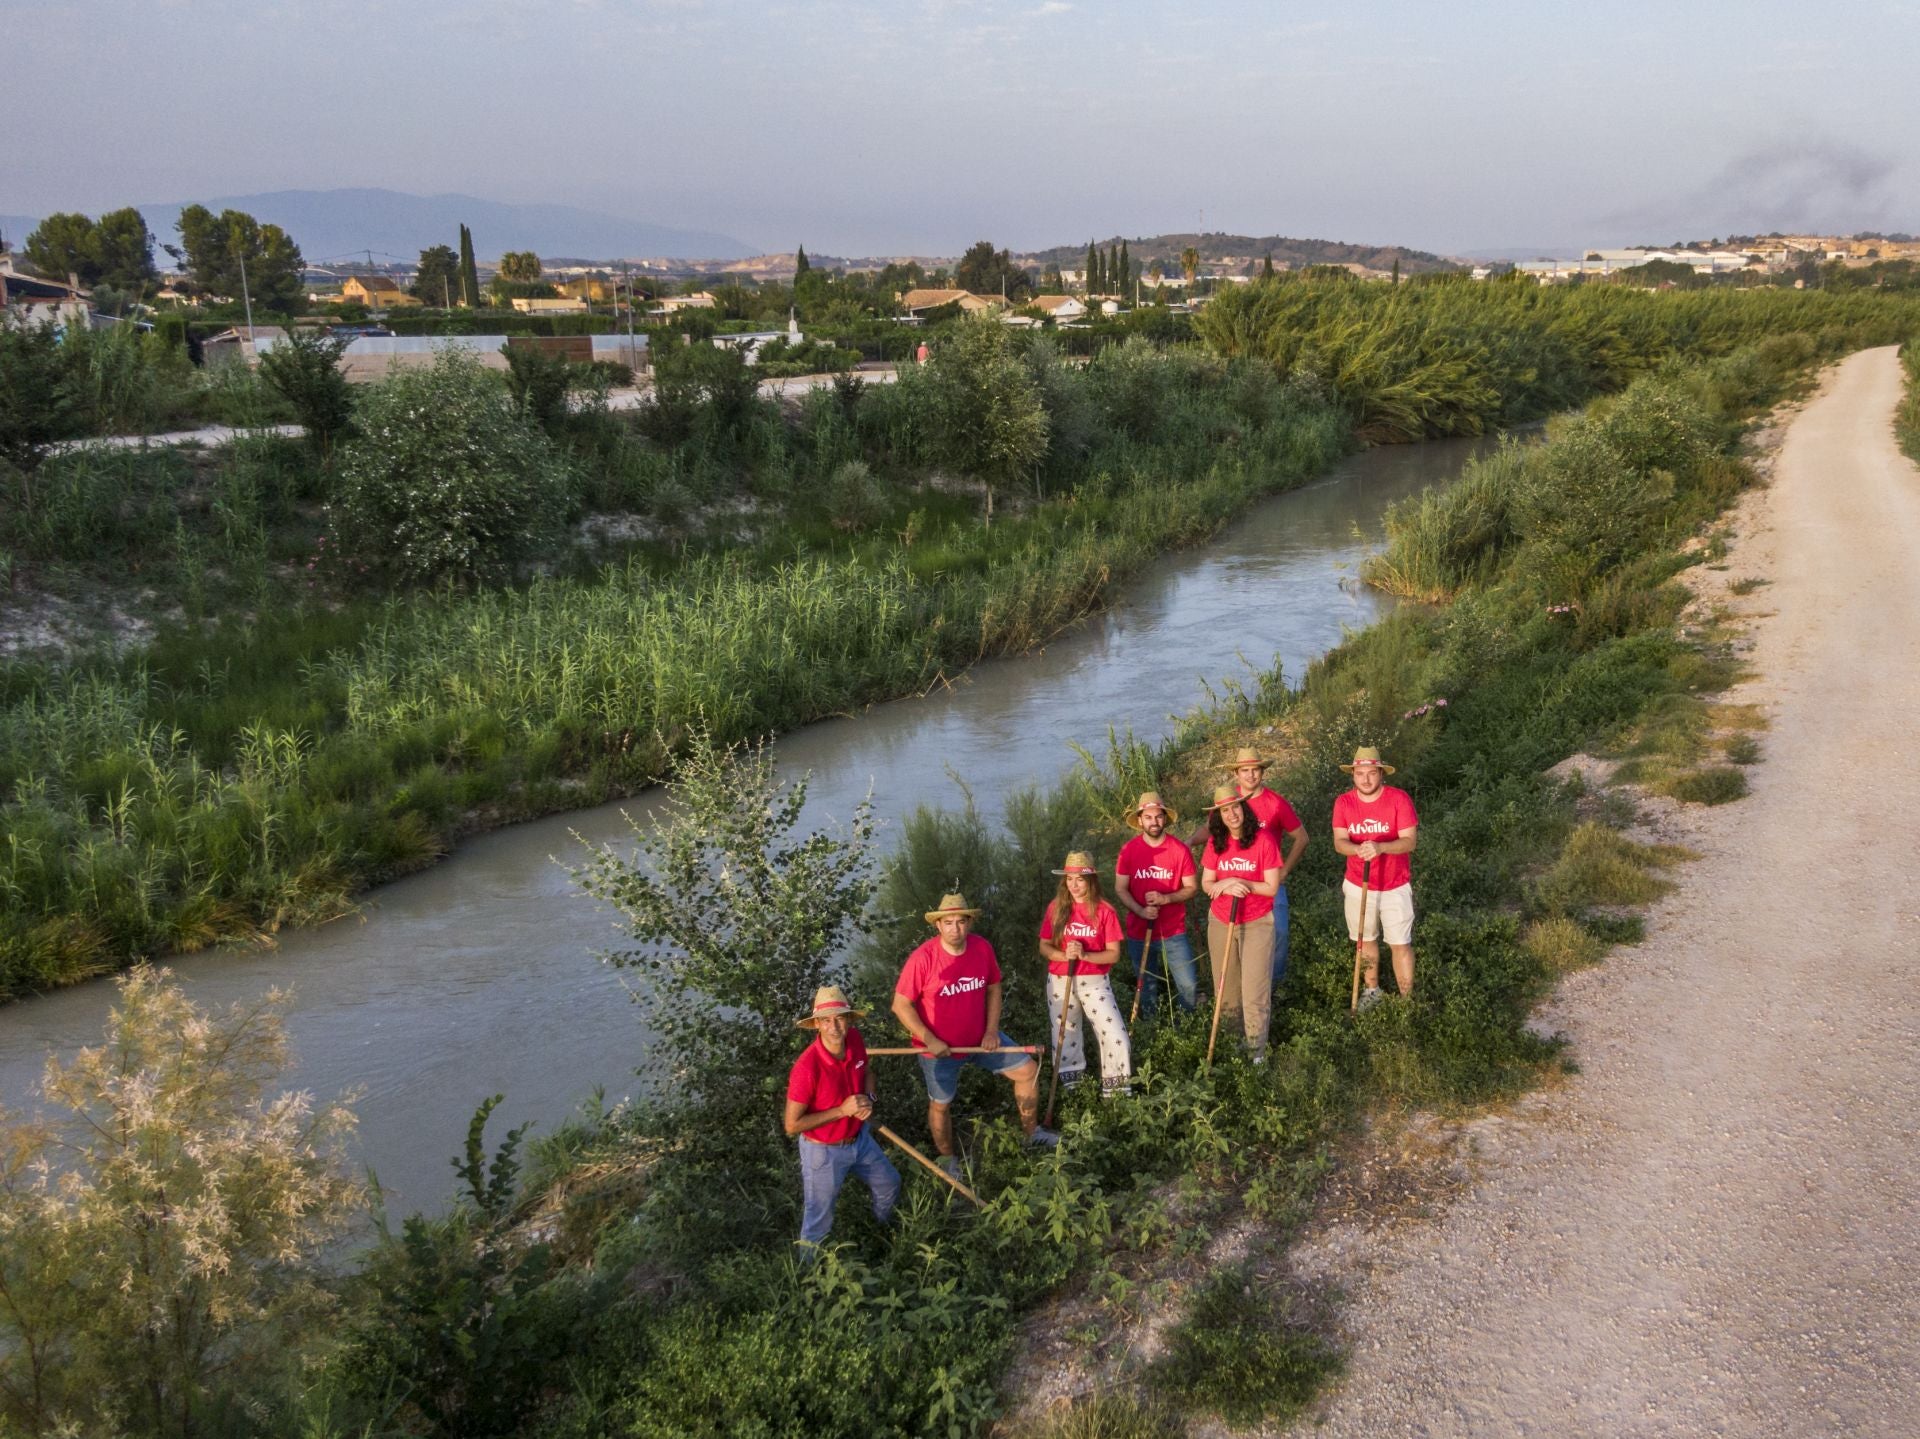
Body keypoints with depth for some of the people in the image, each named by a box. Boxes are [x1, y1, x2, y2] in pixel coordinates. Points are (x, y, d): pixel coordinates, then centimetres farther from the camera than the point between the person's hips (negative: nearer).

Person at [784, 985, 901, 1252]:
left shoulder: (855, 1039, -15)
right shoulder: (807, 1067, -34)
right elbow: (792, 1125, -26)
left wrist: (868, 1099, -14)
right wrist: (842, 1110, -28)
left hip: (859, 1138, 7)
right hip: (823, 1150, -6)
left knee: (890, 1184, 27)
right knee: (819, 1221, 12)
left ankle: (886, 1229, 59)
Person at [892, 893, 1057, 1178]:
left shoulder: (982, 948, -13)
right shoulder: (923, 959, -27)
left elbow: (993, 988, 3)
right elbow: (901, 1005, -20)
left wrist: (992, 1030, -5)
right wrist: (929, 1039, -22)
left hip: (980, 1038, 4)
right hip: (940, 1048, -4)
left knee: (1028, 1070, 7)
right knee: (941, 1103, 14)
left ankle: (1031, 1132, 30)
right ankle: (947, 1159, 41)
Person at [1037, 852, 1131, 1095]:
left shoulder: (1104, 911, -8)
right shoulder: (1056, 908, -1)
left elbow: (1114, 954, -8)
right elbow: (1044, 947, 1)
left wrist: (1085, 955, -23)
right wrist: (1064, 955, -19)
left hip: (1094, 982, -2)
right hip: (1060, 983, 2)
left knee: (1116, 1036, -11)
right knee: (1064, 1037, 13)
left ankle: (1116, 1089, 5)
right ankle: (1071, 1082, 32)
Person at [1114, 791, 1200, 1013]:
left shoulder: (1180, 850, -8)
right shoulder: (1128, 850, -6)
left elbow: (1192, 888, -2)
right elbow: (1120, 889, -4)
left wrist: (1165, 899, -20)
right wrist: (1141, 911, -20)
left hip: (1174, 933, -1)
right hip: (1139, 933, 1)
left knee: (1189, 986, -2)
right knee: (1147, 988, 15)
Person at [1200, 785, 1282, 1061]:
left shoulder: (1263, 840, -12)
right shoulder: (1216, 842, 0)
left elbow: (1272, 887, -12)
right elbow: (1206, 883, 1)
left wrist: (1240, 884, -22)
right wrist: (1227, 885, -20)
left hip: (1256, 923, -4)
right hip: (1220, 922, 4)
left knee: (1255, 988, -4)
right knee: (1225, 985, 13)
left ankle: (1257, 1047, 6)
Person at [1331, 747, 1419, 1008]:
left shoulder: (1400, 798, -16)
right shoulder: (1343, 802, -7)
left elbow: (1409, 841, -19)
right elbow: (1339, 842, -12)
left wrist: (1380, 847, -37)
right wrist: (1357, 849, -34)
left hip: (1395, 887, -3)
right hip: (1358, 885, 3)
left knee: (1400, 945, 2)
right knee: (1366, 940, 18)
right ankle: (1372, 991, 36)